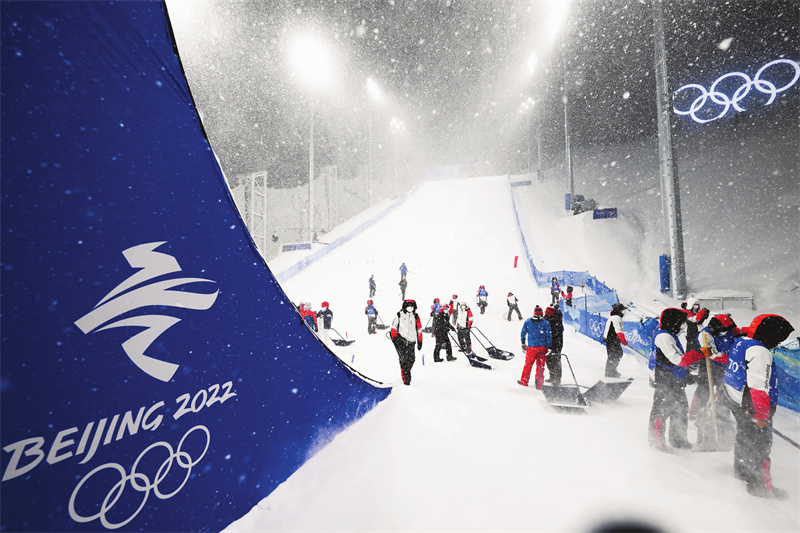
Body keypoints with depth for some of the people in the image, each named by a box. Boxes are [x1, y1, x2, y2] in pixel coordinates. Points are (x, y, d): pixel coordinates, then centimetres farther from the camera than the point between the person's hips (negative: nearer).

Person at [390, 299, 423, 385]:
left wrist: (420, 341, 16)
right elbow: (394, 326, 8)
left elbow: (419, 330, 18)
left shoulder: (416, 316, 12)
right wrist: (394, 336, -3)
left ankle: (405, 372, 22)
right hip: (400, 339, -3)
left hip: (411, 341, 3)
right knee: (403, 358, -12)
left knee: (411, 359, -5)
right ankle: (406, 378, -3)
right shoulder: (399, 315, 5)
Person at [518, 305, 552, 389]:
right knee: (540, 366, 8)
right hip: (542, 347, 0)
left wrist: (523, 343, 19)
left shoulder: (528, 322, 4)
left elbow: (522, 333, 8)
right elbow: (549, 336, -2)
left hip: (531, 347, 1)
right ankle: (539, 384, 12)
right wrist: (549, 347, 4)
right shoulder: (546, 323, 0)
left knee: (528, 364, 12)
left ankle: (524, 381, 22)